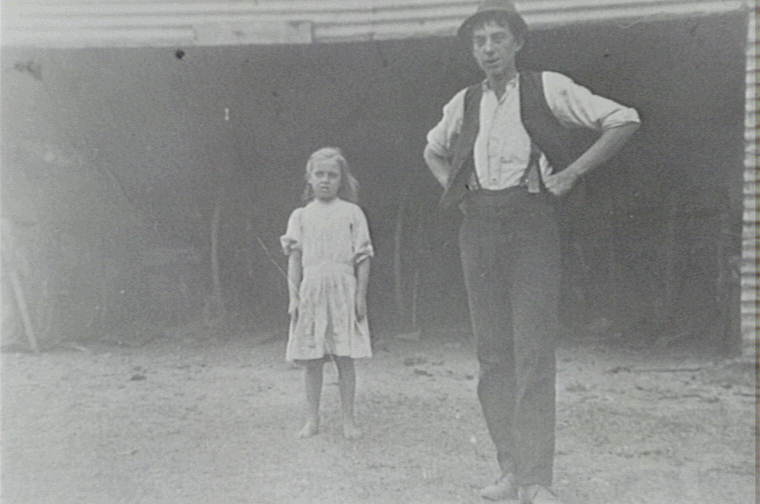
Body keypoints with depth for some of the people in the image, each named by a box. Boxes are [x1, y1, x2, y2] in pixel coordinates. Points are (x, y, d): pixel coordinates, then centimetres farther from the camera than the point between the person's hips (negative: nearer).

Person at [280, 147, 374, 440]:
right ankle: (312, 419, 14)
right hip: (310, 292, 2)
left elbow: (363, 258, 1)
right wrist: (293, 297, 0)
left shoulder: (351, 213, 3)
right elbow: (294, 259, 7)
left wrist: (361, 295, -4)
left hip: (343, 291, -2)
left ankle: (348, 420, 10)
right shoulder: (300, 216, 9)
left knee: (344, 358, 0)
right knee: (311, 360, 4)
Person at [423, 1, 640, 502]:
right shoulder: (463, 104, 13)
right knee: (492, 354, 5)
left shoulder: (548, 88, 0)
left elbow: (624, 121, 0)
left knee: (533, 353, -10)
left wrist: (573, 172, -5)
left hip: (531, 224, -4)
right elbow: (433, 151, 32)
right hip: (478, 229, 5)